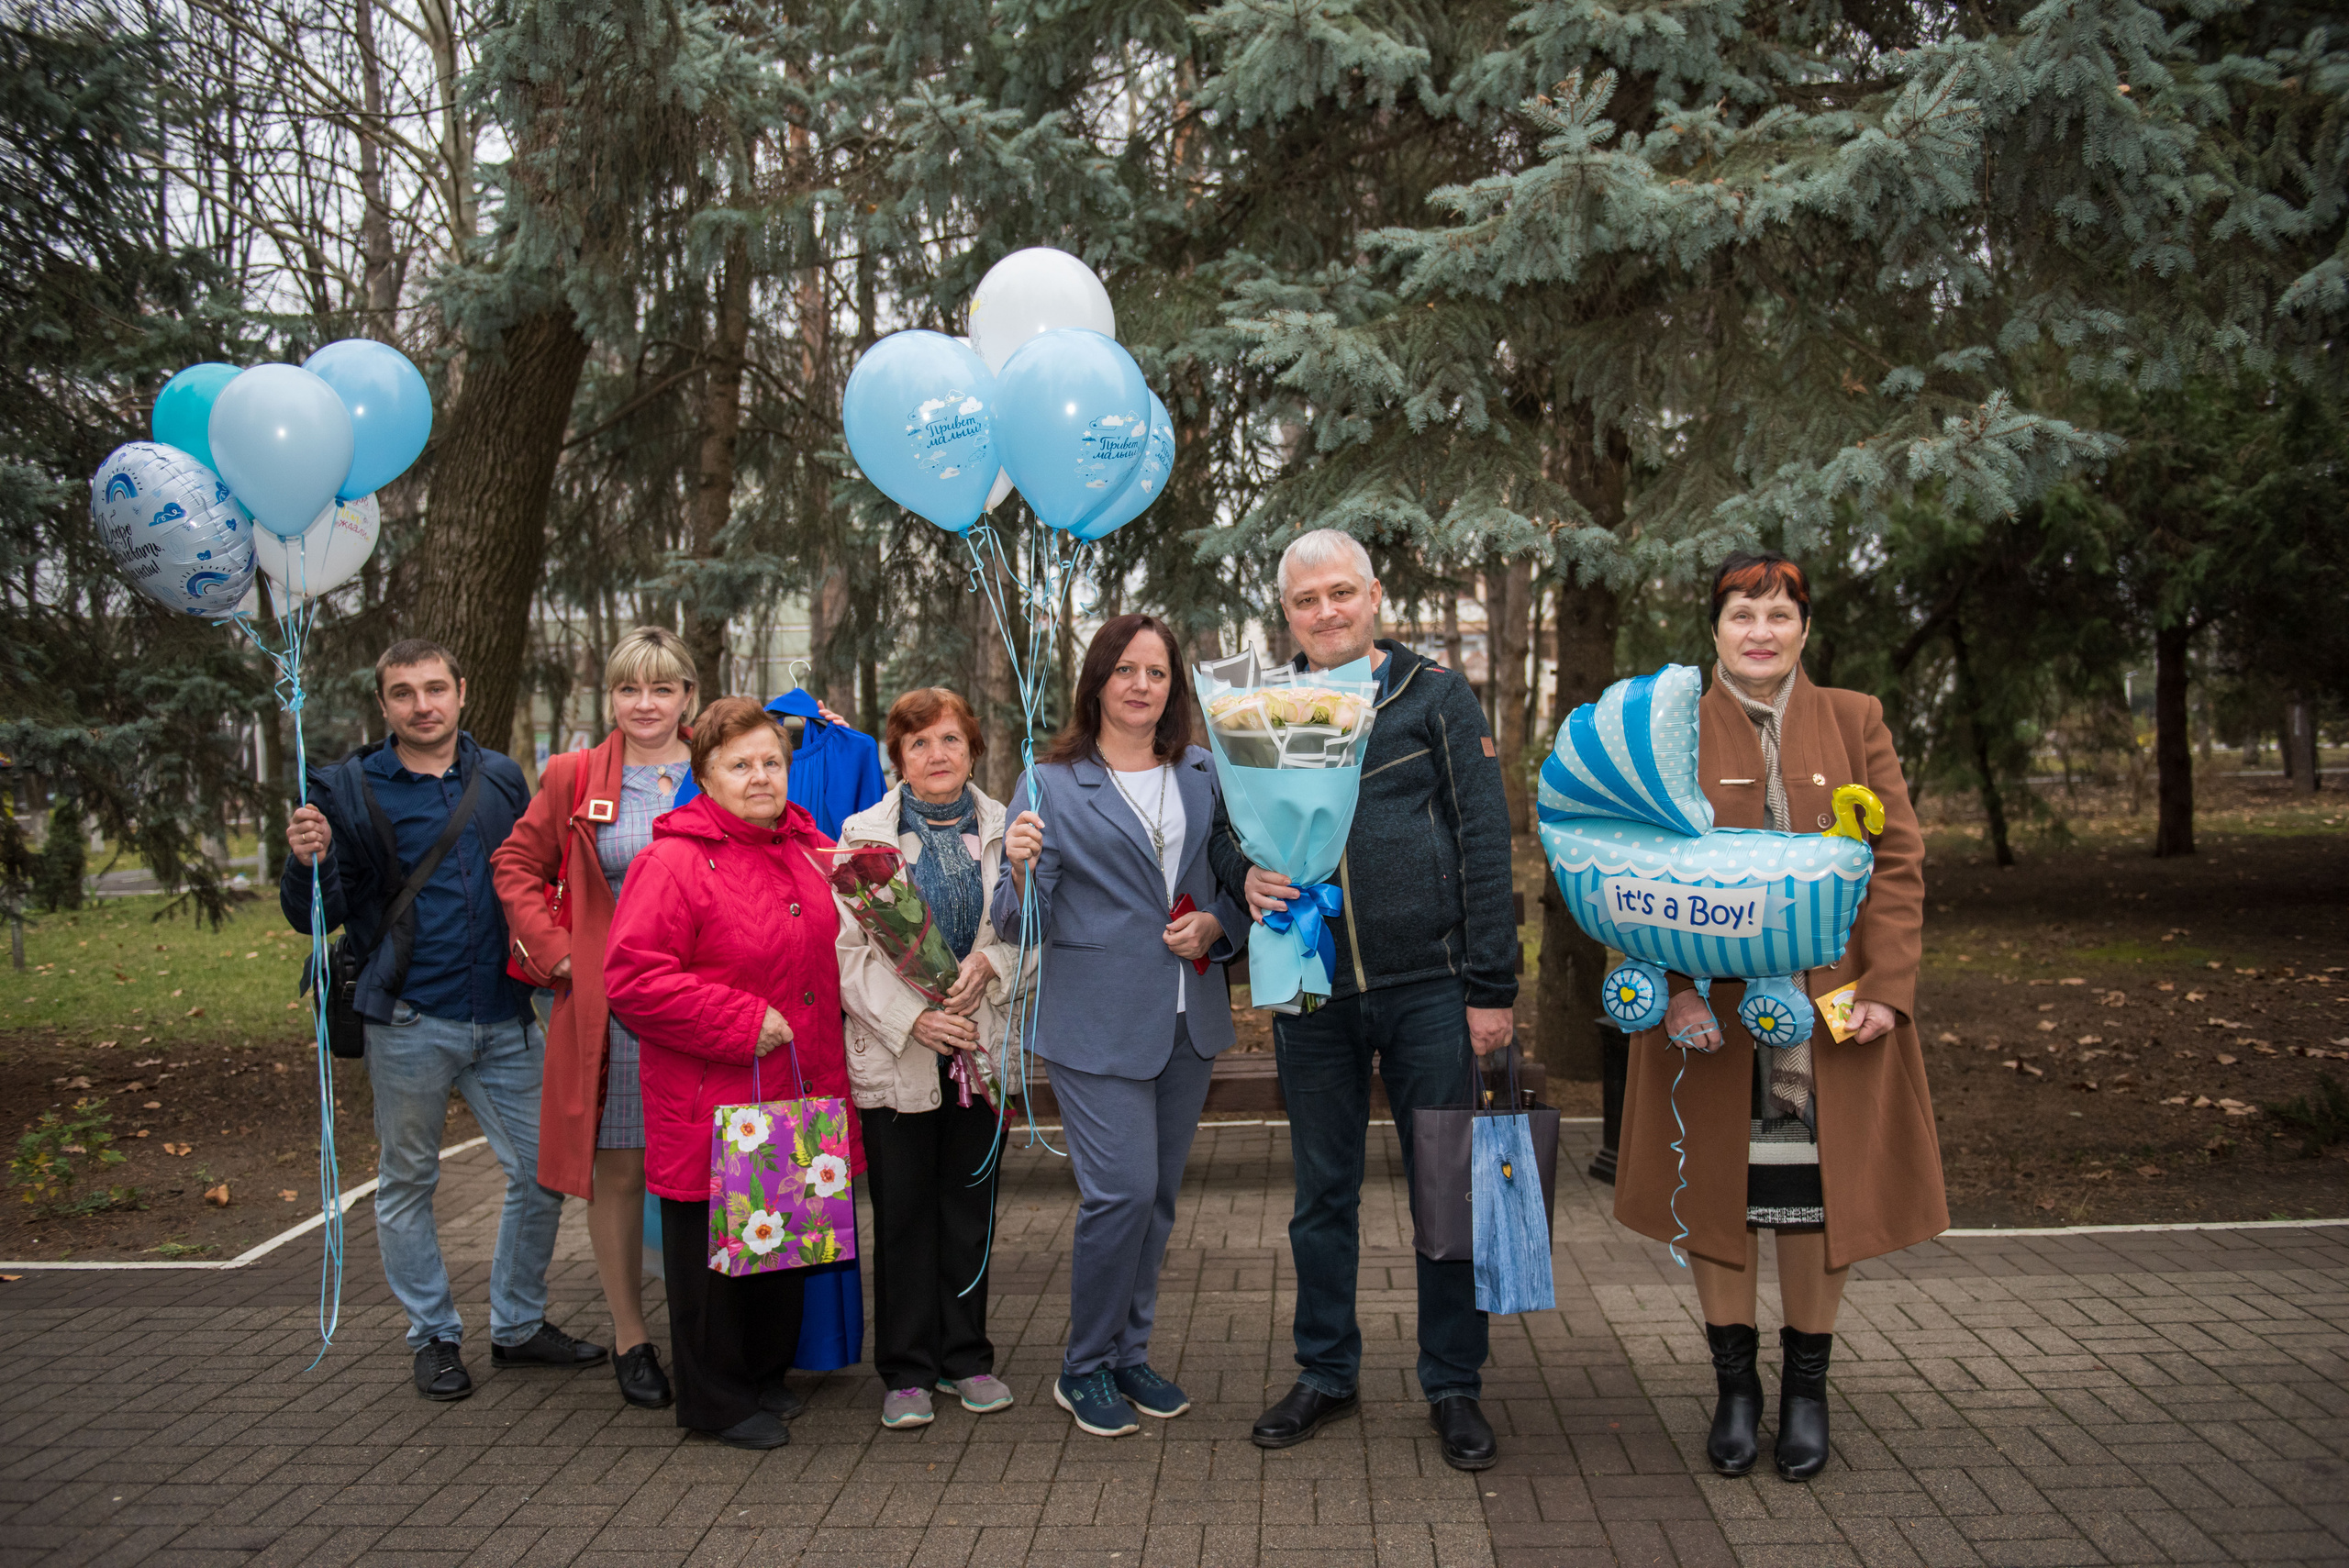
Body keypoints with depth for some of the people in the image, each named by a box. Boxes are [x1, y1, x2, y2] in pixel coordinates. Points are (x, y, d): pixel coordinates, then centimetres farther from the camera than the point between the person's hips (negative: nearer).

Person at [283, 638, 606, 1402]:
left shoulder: (501, 779, 8)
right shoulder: (351, 789, -1)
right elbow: (316, 917, -2)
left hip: (504, 1016, 3)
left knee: (543, 1170, 6)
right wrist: (306, 864, -22)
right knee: (407, 1184, 9)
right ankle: (434, 1336, 26)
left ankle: (518, 1324, 24)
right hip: (409, 1022, -3)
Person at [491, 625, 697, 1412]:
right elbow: (517, 867, 11)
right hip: (607, 1005, 0)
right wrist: (558, 954, 1)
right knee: (618, 1170, 6)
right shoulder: (574, 779, 4)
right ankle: (629, 1336, 20)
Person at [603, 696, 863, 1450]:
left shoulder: (814, 852, 9)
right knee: (714, 1247, 5)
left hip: (800, 1091, 7)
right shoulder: (673, 860, -13)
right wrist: (740, 1022, -19)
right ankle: (715, 1399, 20)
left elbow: (839, 956, 24)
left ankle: (766, 1373, 34)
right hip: (710, 1102, -7)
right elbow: (633, 978, -19)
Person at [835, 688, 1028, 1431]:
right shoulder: (864, 834, 0)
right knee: (902, 1214, 3)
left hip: (979, 1047, 2)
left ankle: (965, 1357, 23)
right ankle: (906, 1370, 14)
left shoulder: (1003, 831, 7)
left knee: (971, 1207, 9)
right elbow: (846, 949, -6)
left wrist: (990, 963, -14)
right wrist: (913, 1018, -16)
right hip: (894, 1053, -2)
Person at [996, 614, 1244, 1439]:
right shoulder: (1052, 784, -3)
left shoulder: (1202, 776, 10)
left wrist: (1214, 923, -3)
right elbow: (1021, 921, -6)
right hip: (1096, 1021, -5)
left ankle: (1129, 1354, 27)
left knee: (1159, 1194, 11)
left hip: (1187, 1019, 5)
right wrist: (1022, 868, -27)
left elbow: (1236, 877, 18)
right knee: (1122, 1190, -10)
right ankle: (1085, 1368, 9)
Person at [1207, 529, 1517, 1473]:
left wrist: (1492, 986, -7)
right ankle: (1327, 1373, 27)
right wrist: (1244, 872, -8)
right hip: (1313, 993, 3)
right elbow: (1223, 821, 17)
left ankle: (1454, 1386, 19)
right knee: (1323, 1193, 12)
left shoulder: (1436, 697, 0)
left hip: (1427, 987, -3)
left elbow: (1485, 840, -2)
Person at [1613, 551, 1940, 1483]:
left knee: (1824, 1190, 5)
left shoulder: (1855, 724, 7)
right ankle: (1734, 1385, 20)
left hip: (1833, 1006, 1)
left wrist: (1886, 986, -8)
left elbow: (1898, 863, 3)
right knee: (1717, 1189, 4)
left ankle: (1806, 1387, 22)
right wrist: (1676, 987, -13)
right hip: (1712, 1009, -1)